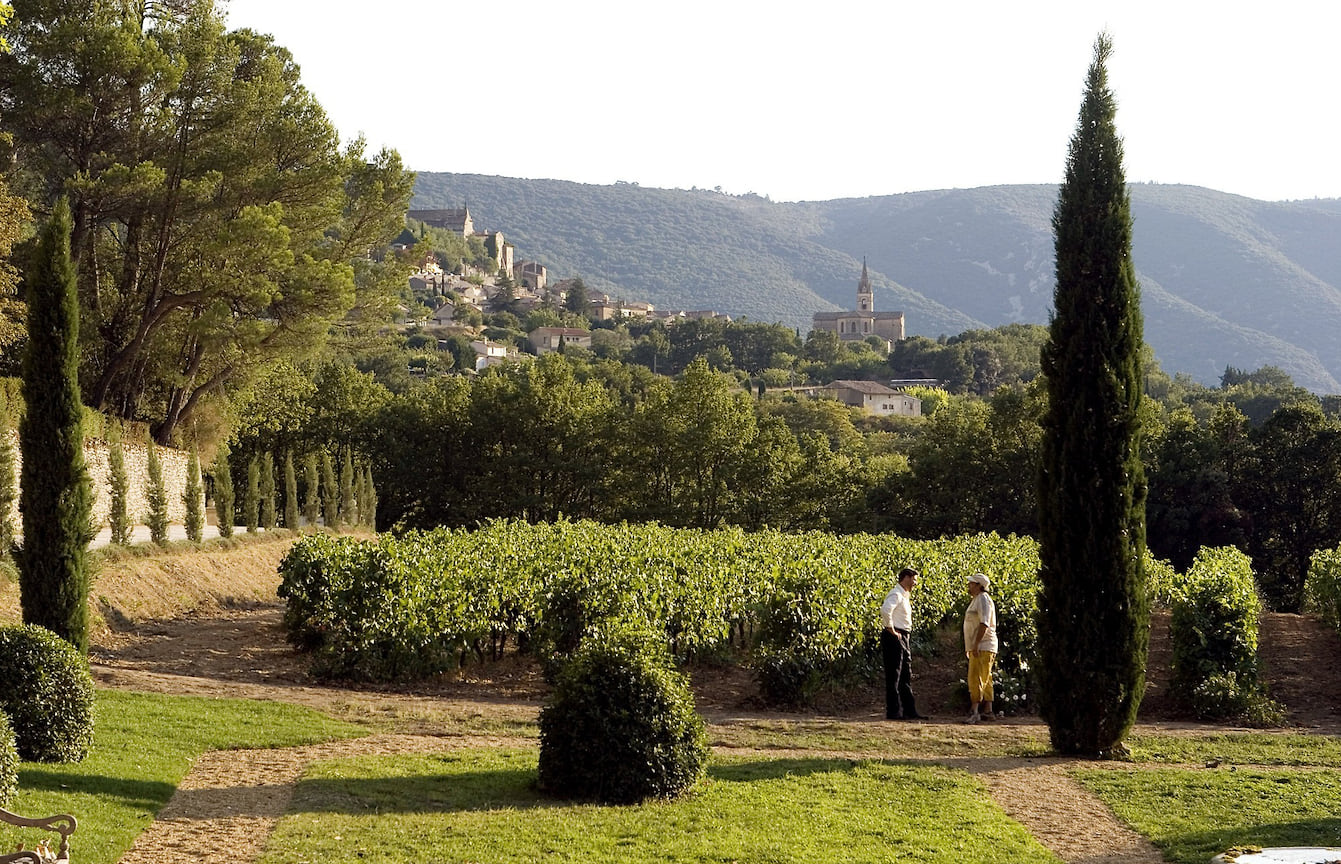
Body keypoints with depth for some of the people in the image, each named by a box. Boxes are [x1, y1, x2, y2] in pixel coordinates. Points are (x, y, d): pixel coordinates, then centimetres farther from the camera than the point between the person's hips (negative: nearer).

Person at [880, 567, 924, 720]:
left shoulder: (904, 596, 18)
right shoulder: (896, 595, -14)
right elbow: (885, 610, -33)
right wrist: (891, 630, -23)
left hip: (903, 639, 11)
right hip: (894, 638, -11)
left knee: (906, 676, 12)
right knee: (893, 677, -7)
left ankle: (909, 711, 16)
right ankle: (893, 712, -6)